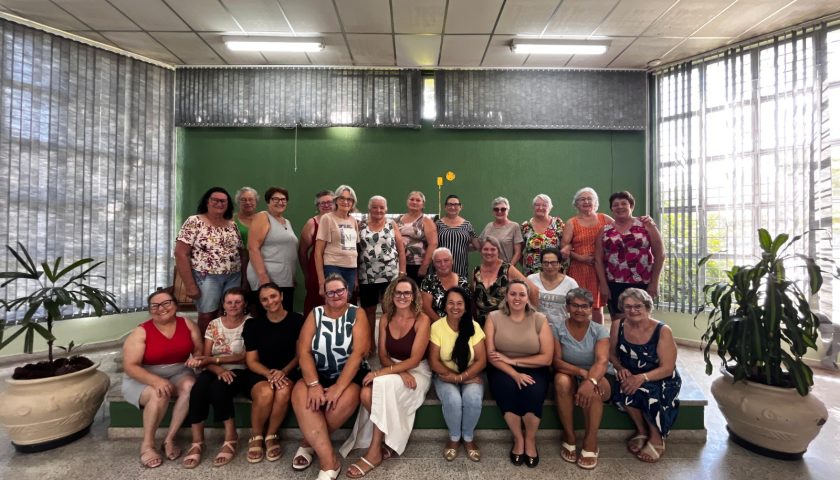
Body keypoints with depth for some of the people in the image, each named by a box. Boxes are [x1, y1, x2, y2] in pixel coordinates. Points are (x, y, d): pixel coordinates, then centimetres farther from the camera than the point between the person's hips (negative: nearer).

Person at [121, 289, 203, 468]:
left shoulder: (187, 324, -4)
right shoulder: (141, 332, -13)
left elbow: (199, 351, 4)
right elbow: (130, 366, -17)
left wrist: (197, 360, -21)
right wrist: (156, 381, -32)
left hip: (177, 374, 3)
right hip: (142, 378, -2)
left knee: (190, 385, -29)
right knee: (159, 395, -33)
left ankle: (169, 438, -15)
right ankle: (147, 444, -9)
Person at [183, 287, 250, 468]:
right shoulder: (213, 325, 9)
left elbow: (245, 357, -9)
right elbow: (206, 358, 3)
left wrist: (213, 360, -16)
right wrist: (219, 369, -18)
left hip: (238, 371, -3)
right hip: (215, 370, 4)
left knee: (218, 388, -32)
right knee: (198, 389, -28)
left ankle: (231, 438, -15)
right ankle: (197, 442, -18)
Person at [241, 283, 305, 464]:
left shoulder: (297, 320, -4)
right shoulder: (253, 324, 0)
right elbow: (251, 361, 1)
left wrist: (284, 371, -16)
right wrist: (269, 373, -18)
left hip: (287, 371, 0)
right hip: (259, 373, 1)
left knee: (284, 392, -33)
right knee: (265, 393, -32)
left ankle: (271, 436, -6)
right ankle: (256, 437, -3)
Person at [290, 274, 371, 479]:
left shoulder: (357, 314, -6)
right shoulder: (315, 314, 1)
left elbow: (358, 353, -15)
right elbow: (303, 351, -7)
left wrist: (339, 387, -23)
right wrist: (314, 384, -20)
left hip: (351, 374, -2)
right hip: (319, 373, 2)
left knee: (346, 399, -31)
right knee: (300, 395, -26)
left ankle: (309, 443, -3)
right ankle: (329, 461, -22)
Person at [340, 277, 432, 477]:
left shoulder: (422, 320, -14)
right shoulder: (385, 319, 0)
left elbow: (414, 360, -17)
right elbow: (383, 356, 2)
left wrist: (382, 373, -25)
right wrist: (401, 373, -17)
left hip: (417, 372, -4)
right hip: (393, 369, 4)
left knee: (383, 385, -32)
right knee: (366, 394, -26)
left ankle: (375, 452, -17)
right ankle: (384, 441, -5)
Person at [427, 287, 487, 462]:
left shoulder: (473, 327, -8)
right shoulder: (437, 327, -10)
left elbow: (481, 361, -9)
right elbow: (434, 361, -8)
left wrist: (460, 377, -21)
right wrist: (453, 376, -19)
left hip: (470, 377, 1)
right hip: (445, 377, 0)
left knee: (473, 399, -29)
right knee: (452, 399, -30)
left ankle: (469, 438, 1)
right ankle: (454, 438, 1)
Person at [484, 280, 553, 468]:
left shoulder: (539, 319, -5)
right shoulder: (494, 317, -6)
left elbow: (546, 358, -8)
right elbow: (490, 355, -10)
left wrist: (511, 360, -14)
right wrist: (515, 374, -22)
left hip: (533, 369, 0)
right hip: (503, 370, 0)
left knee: (532, 390, -29)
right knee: (507, 387, -30)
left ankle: (531, 440, 1)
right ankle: (518, 439, -3)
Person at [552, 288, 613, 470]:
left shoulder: (600, 330, -11)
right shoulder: (558, 329, -9)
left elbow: (602, 361, -27)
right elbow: (556, 361, -15)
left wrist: (590, 381, -47)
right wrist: (581, 371, -33)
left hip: (599, 377, 0)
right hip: (569, 375, 1)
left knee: (592, 390, -35)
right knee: (561, 381, -33)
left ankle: (591, 443, -14)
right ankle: (569, 437, -14)